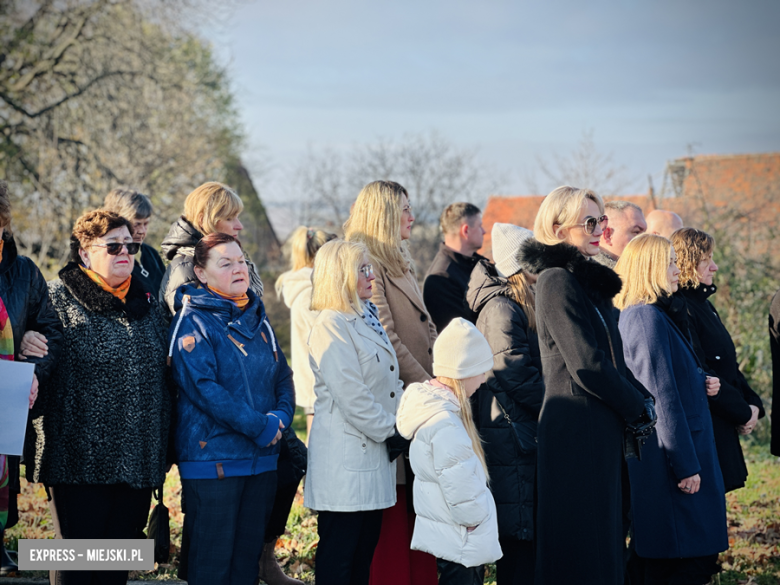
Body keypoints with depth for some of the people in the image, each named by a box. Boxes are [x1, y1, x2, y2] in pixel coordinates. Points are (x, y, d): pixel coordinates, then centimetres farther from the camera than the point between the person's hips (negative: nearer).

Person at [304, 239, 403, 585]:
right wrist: (390, 430, -11)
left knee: (366, 549, 12)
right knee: (338, 556, -4)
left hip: (372, 452, 9)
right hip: (345, 457, -9)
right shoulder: (331, 326, -13)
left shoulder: (366, 319, 16)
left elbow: (387, 384, 23)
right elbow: (351, 396, -19)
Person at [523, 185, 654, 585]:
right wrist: (638, 407, -8)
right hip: (576, 430, -9)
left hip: (602, 429, 9)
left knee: (605, 544, 12)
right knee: (582, 550, -5)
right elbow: (586, 365, -18)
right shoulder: (558, 281, -13)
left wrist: (640, 398, 3)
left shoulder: (590, 281, 16)